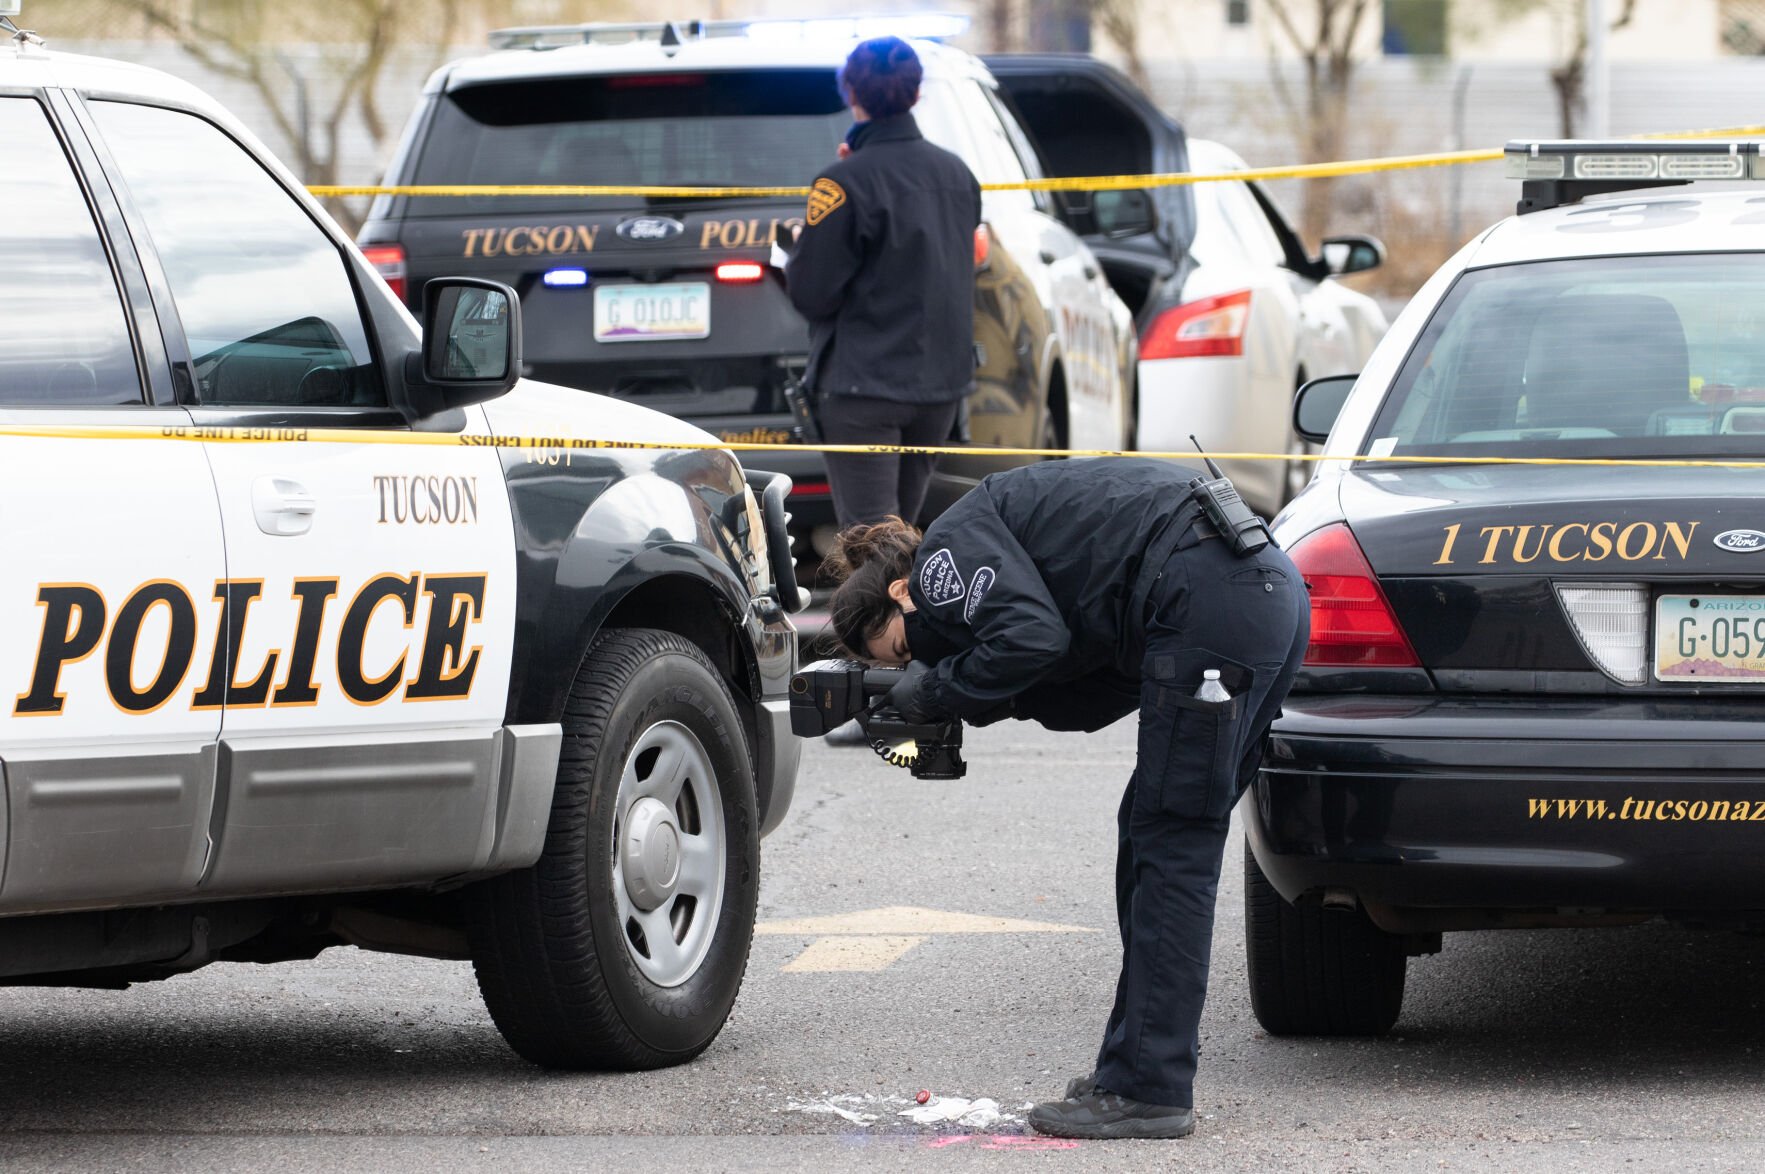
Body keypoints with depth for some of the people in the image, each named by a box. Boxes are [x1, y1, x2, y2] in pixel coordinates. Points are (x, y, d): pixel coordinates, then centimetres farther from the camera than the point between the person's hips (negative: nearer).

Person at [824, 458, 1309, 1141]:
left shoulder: (944, 550, 3)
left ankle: (1147, 1092, -5)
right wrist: (985, 702, 13)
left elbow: (1031, 636, -15)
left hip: (1210, 597, -10)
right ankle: (1133, 1069, 19)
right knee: (1155, 837, 15)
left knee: (1170, 847, -6)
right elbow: (1111, 689, 22)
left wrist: (939, 690, 0)